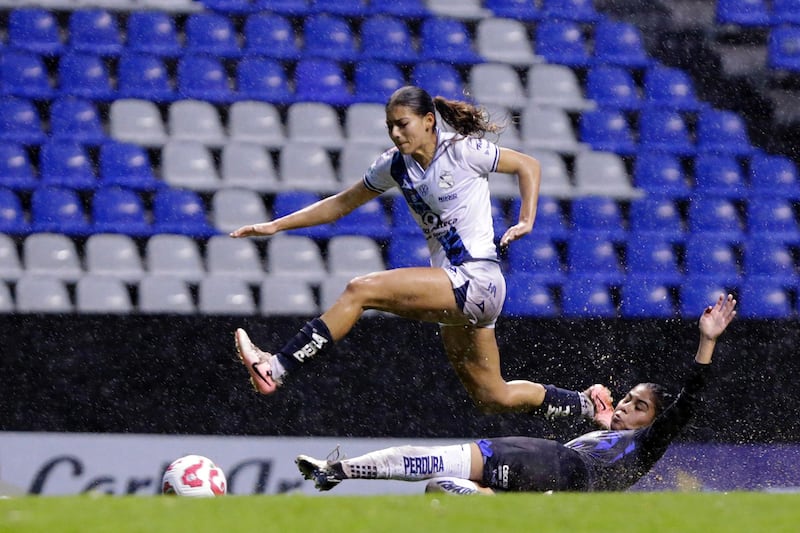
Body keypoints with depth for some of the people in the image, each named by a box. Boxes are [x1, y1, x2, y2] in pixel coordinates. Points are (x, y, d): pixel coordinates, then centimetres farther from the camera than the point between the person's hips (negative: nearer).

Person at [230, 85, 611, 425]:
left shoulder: (463, 150, -6)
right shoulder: (395, 165, 11)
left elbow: (528, 166, 5)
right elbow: (341, 204, 19)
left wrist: (526, 222, -7)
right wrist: (276, 226, 14)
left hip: (476, 281, -8)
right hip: (454, 292, 8)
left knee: (361, 289, -20)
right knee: (492, 399, 12)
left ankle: (277, 369, -24)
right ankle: (587, 404, 30)